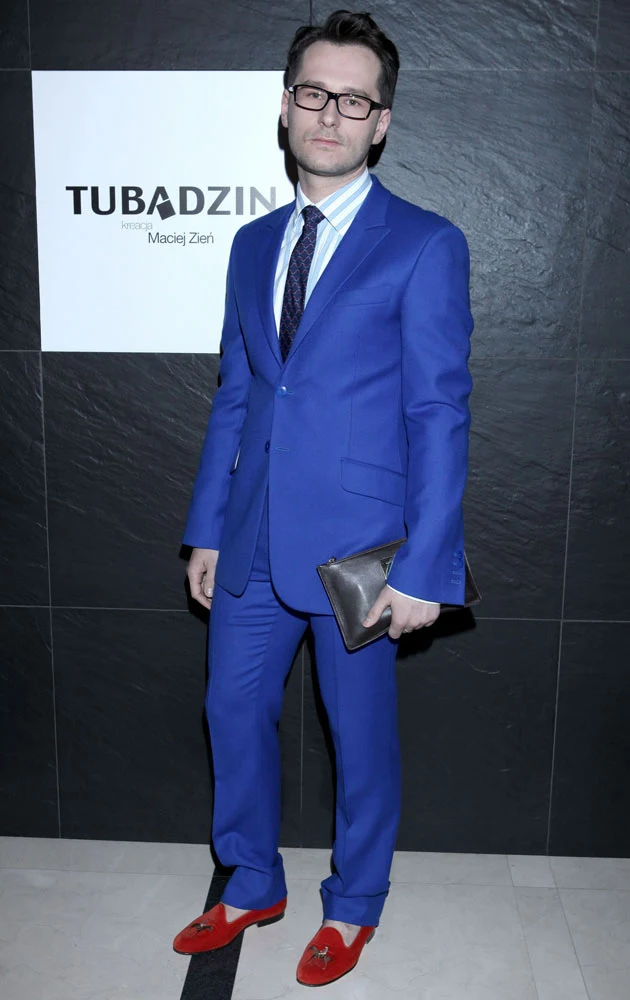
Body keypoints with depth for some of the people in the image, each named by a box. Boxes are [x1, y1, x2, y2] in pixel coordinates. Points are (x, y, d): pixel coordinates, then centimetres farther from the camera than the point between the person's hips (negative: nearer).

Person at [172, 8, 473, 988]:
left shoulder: (425, 245, -6)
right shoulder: (253, 244, 11)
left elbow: (441, 415, -10)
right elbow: (234, 396, 12)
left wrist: (425, 567, -15)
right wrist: (207, 528, 10)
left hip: (357, 545, -5)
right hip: (256, 539, 6)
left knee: (362, 733, 12)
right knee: (234, 711, 15)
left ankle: (354, 905, 37)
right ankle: (252, 886, 40)